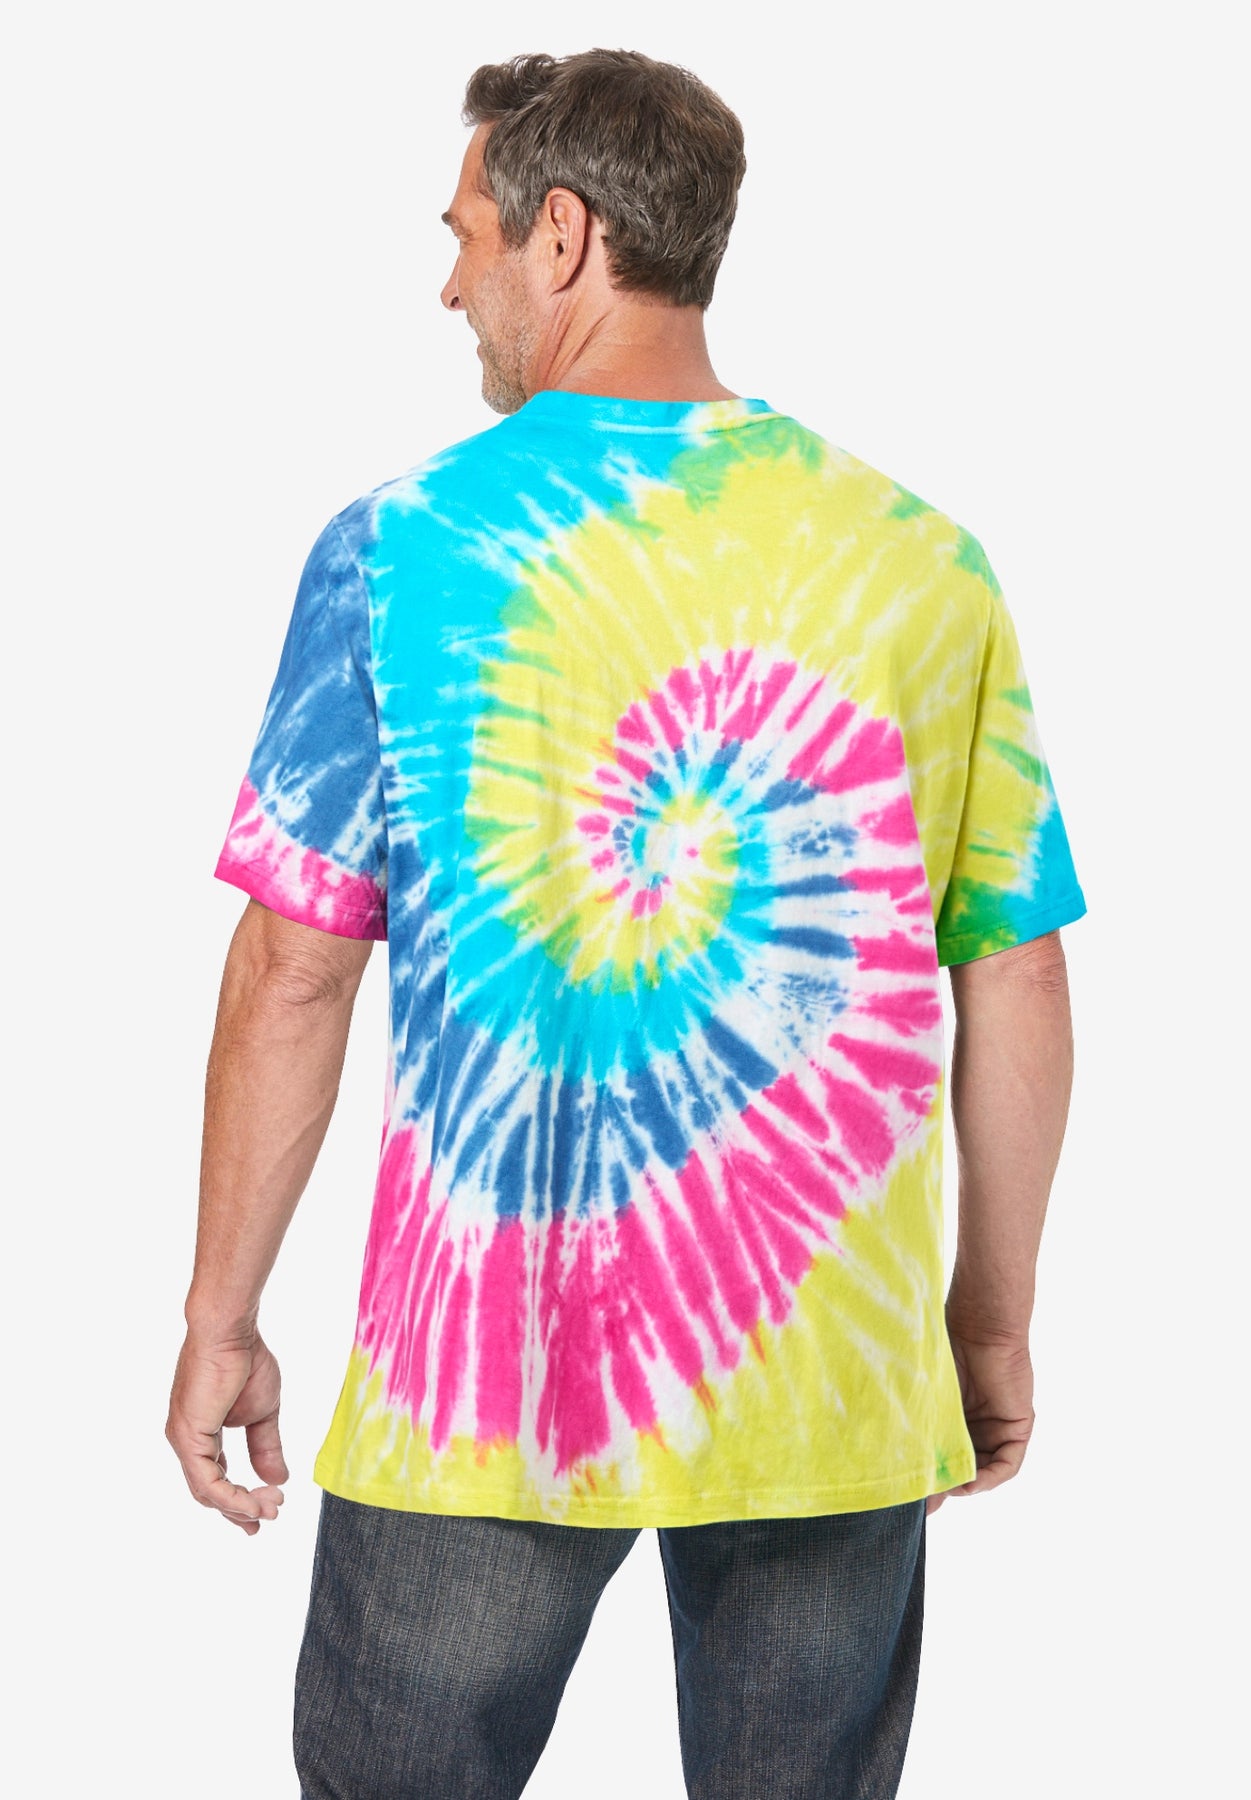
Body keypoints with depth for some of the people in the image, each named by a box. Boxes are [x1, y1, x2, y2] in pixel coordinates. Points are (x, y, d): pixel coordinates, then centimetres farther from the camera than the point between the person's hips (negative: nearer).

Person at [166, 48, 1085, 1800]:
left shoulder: (401, 548, -6)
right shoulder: (927, 557, 1)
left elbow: (293, 968, -5)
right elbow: (1018, 984, 4)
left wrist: (222, 1318, 5)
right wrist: (996, 1323, 15)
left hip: (486, 1373, -2)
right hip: (838, 1371, 2)